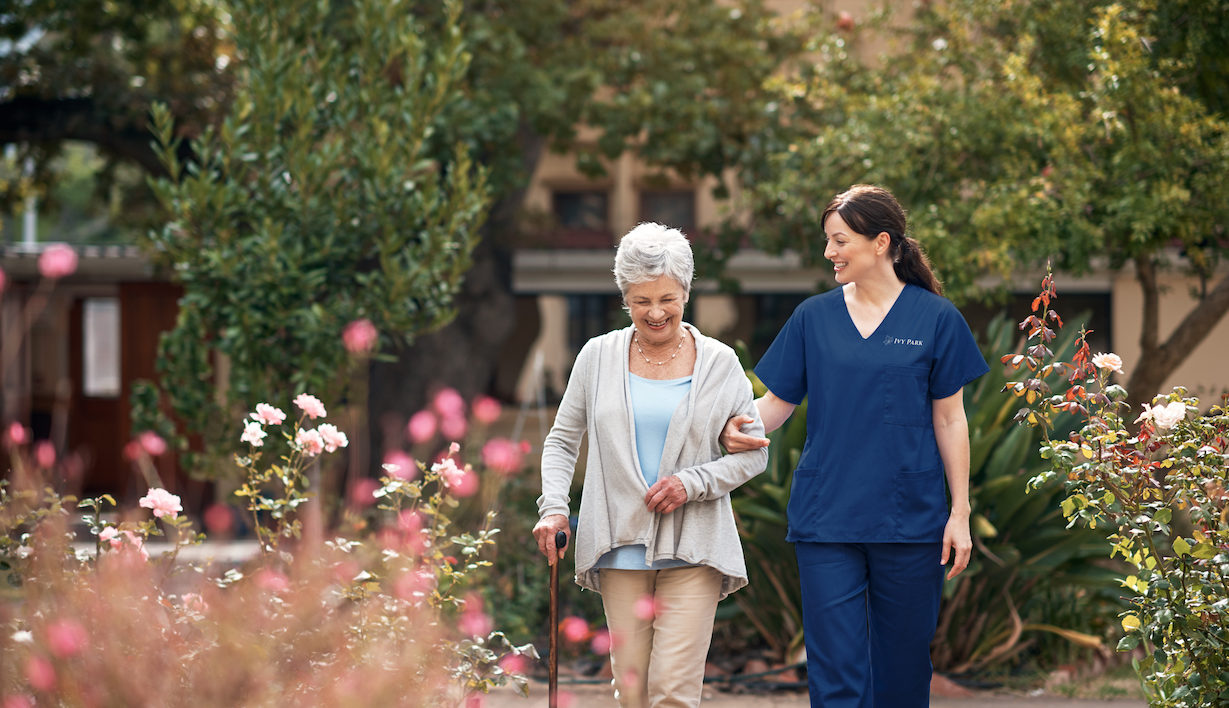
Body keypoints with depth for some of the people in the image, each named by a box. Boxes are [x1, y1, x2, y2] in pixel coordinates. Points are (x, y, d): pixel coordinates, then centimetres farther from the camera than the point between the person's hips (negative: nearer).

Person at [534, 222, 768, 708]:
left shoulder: (719, 363, 3)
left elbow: (754, 452, 6)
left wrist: (691, 483, -9)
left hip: (693, 551, -2)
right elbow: (562, 441, 14)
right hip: (620, 548, 2)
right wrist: (553, 508, -2)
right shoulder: (598, 357, 6)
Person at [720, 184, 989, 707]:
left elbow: (949, 420, 3)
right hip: (826, 520, 1)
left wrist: (959, 514, 0)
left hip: (910, 522, -1)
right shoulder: (814, 318, 5)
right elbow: (778, 401, 7)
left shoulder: (935, 319, 0)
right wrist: (737, 427, -15)